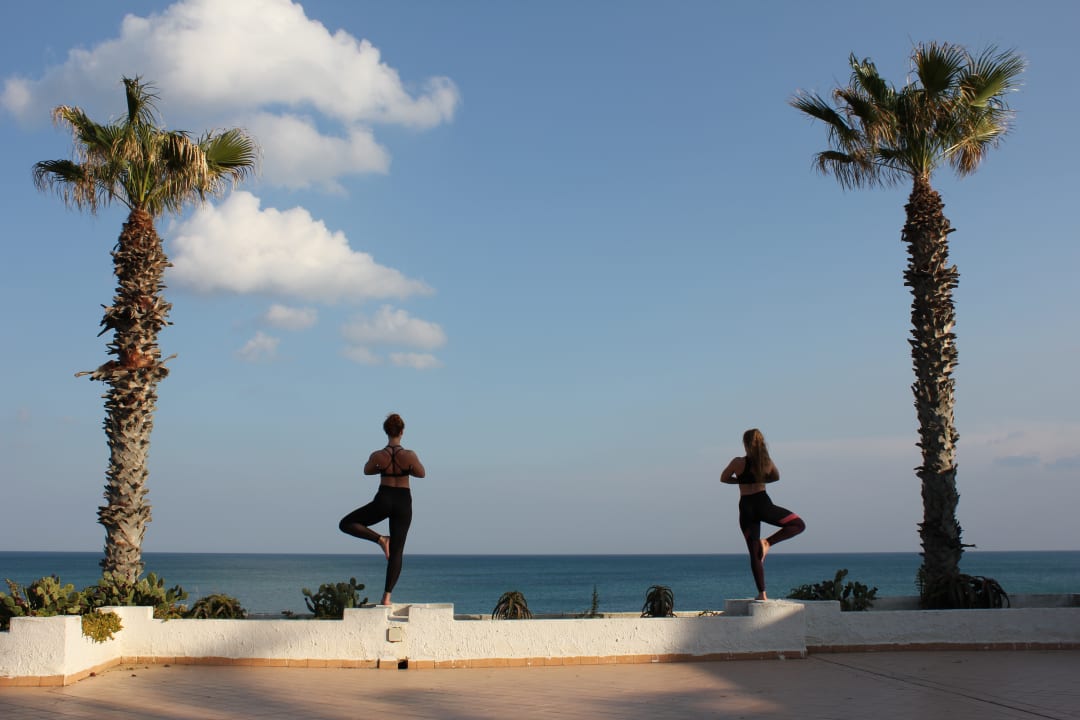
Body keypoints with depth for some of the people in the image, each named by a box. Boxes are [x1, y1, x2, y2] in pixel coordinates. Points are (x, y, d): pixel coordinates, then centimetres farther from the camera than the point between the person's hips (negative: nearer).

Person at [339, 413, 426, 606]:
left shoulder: (377, 456, -8)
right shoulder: (409, 455, -12)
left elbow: (367, 471, 12)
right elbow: (421, 474, 3)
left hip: (383, 501, -1)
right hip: (403, 502, 1)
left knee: (346, 524, 15)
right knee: (396, 552, 6)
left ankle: (380, 539, -3)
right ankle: (387, 596, 2)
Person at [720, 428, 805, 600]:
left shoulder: (738, 462, -7)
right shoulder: (768, 462, 0)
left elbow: (723, 478, 7)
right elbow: (776, 477, 18)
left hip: (746, 508, 1)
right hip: (763, 504, 0)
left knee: (755, 553, 7)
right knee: (799, 524, 17)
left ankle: (762, 593, 2)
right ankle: (768, 542, -3)